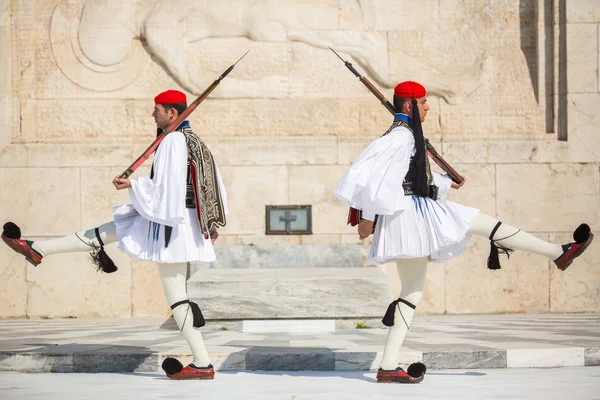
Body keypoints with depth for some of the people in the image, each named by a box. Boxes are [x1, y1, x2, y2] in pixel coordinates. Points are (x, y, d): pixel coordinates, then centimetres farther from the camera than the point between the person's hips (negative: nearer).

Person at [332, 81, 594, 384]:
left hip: (414, 216, 11)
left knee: (413, 290, 10)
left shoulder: (407, 134, 20)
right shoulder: (401, 135, -12)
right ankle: (558, 253, 1)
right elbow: (372, 171, -21)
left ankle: (388, 367, 7)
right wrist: (367, 217, -23)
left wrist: (446, 182, 50)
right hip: (410, 212, -11)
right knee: (483, 223, -5)